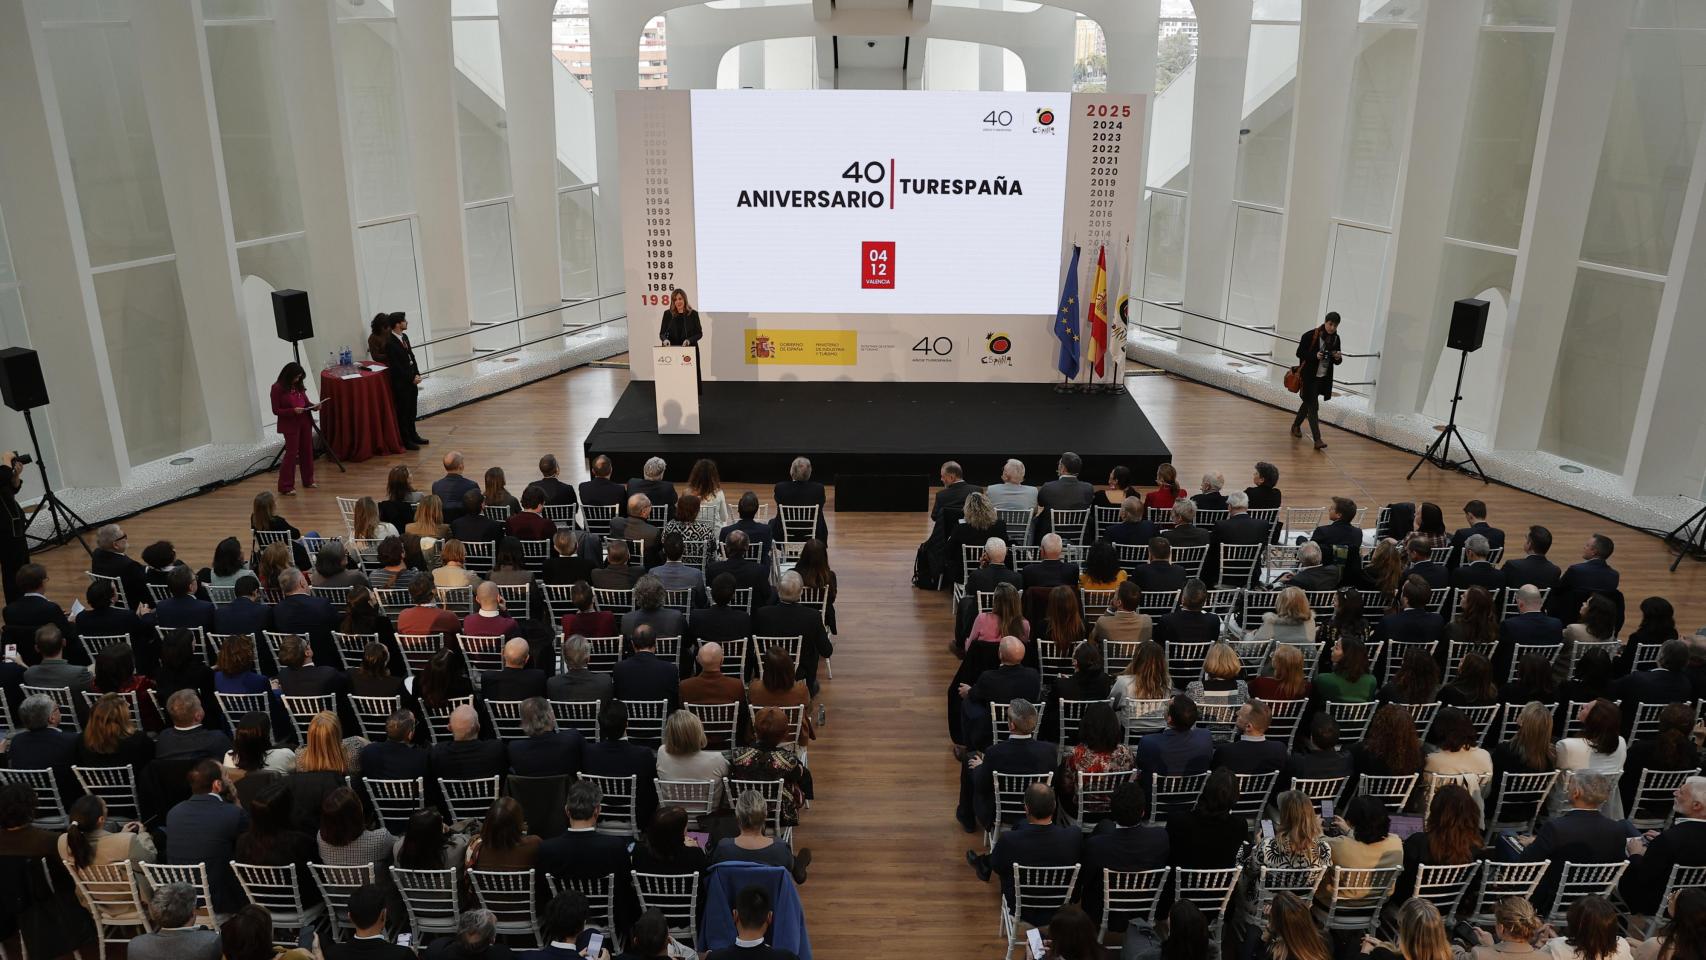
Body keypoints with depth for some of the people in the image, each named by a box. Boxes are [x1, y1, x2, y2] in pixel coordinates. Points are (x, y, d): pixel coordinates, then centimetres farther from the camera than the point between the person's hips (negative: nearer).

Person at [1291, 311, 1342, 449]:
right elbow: (1300, 353, -10)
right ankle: (1317, 440, -8)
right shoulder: (1311, 336, -14)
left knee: (1308, 403, 20)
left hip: (1324, 378, 6)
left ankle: (1296, 425, 43)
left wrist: (1338, 358, -14)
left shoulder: (1336, 339, 3)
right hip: (1309, 377, -6)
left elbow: (1337, 362, 10)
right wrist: (1315, 355, -25)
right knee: (1313, 407, -7)